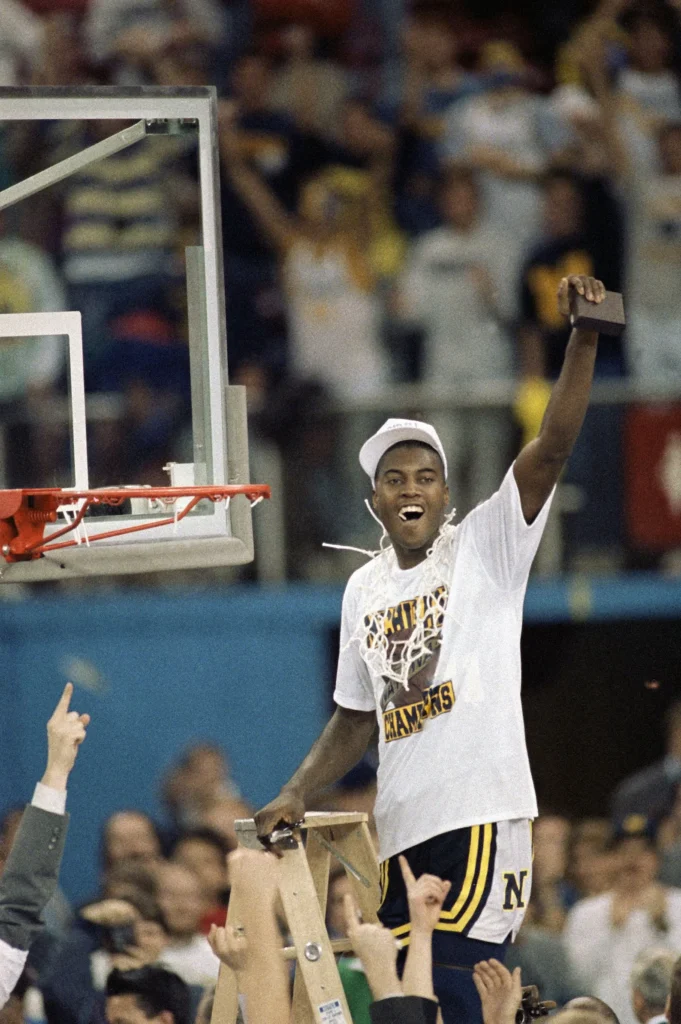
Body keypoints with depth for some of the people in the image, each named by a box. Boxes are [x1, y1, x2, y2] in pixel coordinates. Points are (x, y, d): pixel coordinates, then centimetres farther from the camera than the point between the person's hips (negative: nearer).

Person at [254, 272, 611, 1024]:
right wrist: (297, 794, 13)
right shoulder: (364, 591, 17)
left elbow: (553, 448, -14)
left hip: (481, 815, -7)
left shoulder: (484, 549, -1)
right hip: (402, 827, 7)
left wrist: (584, 341, -26)